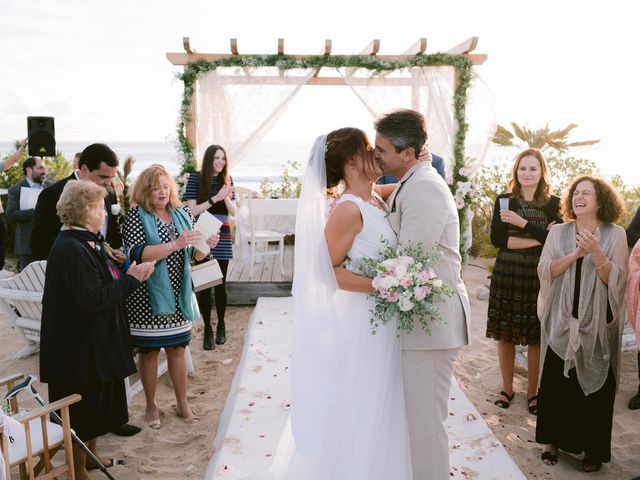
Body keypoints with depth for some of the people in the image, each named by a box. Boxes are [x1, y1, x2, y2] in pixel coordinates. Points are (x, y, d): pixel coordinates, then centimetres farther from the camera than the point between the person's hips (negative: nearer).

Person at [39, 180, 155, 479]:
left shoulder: (87, 243, 9)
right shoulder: (71, 249, -24)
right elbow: (94, 298, -27)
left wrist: (130, 274, 1)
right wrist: (131, 279, -19)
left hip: (94, 340, 10)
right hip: (78, 345, -10)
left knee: (97, 402, 22)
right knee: (82, 407, 5)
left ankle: (90, 455, 40)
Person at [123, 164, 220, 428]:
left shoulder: (182, 214, 6)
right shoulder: (136, 216, -8)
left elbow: (194, 255, 10)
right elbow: (138, 254, -21)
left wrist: (206, 245, -12)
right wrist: (175, 244, -29)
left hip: (178, 293, 4)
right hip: (147, 296, -4)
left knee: (177, 348, 13)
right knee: (149, 351, 9)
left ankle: (182, 403, 26)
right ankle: (151, 406, 26)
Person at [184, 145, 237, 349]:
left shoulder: (227, 180, 7)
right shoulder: (196, 178, -1)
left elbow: (233, 212, 7)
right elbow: (192, 210, -6)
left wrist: (226, 198, -13)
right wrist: (215, 198, -16)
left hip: (222, 237, 2)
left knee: (220, 283, 4)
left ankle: (221, 326, 19)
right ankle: (207, 329, 10)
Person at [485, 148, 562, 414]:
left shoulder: (553, 203, 2)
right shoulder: (504, 200, 4)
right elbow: (497, 238, -6)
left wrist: (523, 223, -16)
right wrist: (537, 240, -12)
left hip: (539, 277, -1)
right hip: (506, 274, 1)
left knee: (535, 336, 5)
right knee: (505, 334, 7)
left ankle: (532, 391, 22)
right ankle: (507, 388, 24)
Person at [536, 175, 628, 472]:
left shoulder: (615, 235, -1)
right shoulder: (558, 232, 5)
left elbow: (616, 280, -8)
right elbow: (544, 270, -5)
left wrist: (596, 253, -23)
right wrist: (575, 253, -18)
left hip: (597, 325, -1)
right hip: (561, 323, 2)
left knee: (594, 385, 4)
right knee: (556, 383, 5)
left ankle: (593, 449, 21)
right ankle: (553, 441, 20)